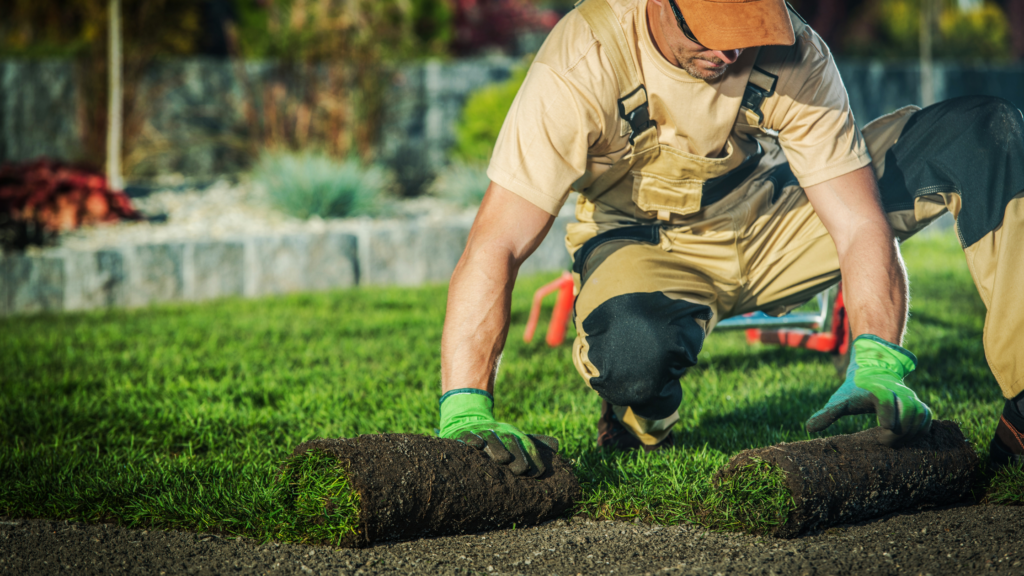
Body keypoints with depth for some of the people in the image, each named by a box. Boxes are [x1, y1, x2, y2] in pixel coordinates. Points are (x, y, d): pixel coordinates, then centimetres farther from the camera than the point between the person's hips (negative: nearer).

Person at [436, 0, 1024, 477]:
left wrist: (876, 366, -39)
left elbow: (862, 225, -22)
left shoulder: (794, 53, -22)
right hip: (648, 244, -3)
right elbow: (495, 245, -34)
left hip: (771, 227, 3)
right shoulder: (584, 60, -30)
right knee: (637, 347, -42)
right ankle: (639, 427, -3)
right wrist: (466, 415, -44)